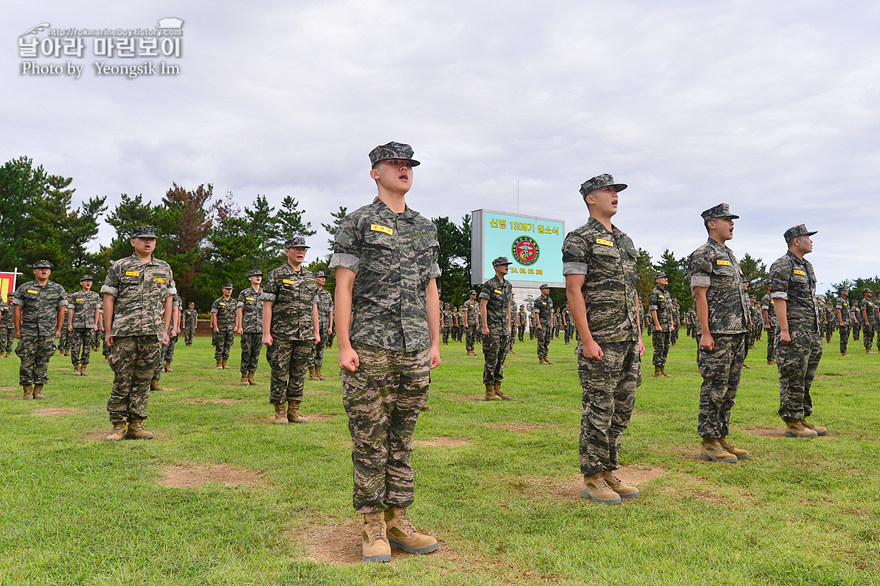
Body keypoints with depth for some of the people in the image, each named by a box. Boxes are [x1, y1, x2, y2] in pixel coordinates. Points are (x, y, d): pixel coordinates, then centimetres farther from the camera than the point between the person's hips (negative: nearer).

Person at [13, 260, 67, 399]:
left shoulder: (58, 289, 8)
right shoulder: (24, 288, 5)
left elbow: (61, 310, 10)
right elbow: (17, 309, 5)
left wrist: (58, 329, 6)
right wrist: (17, 329, 0)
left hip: (48, 332, 1)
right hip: (28, 332, -1)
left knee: (43, 362, 4)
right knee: (27, 361, 0)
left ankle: (39, 390, 13)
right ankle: (27, 390, 10)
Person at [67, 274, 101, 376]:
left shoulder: (95, 296, 8)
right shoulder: (75, 296, 3)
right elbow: (71, 310, 3)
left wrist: (95, 324, 5)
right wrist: (70, 324, -2)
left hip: (90, 325, 2)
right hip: (77, 325, -2)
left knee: (87, 347, 4)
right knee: (75, 347, -3)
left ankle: (84, 368, 12)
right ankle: (76, 368, 8)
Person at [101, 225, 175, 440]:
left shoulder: (164, 269, 14)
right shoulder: (119, 267, 5)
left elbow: (168, 301, 14)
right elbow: (108, 299, 3)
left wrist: (165, 331, 8)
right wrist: (108, 331, -2)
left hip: (153, 334, 3)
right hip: (124, 333, -2)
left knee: (143, 380, 6)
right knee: (122, 380, -1)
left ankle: (136, 424, 14)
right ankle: (118, 426, 8)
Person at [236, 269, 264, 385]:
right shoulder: (244, 293, 3)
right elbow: (239, 311, 0)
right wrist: (239, 326, -7)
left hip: (260, 329, 3)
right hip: (247, 328, -3)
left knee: (256, 354, 5)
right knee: (246, 353, -2)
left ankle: (251, 376, 13)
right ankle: (244, 377, 6)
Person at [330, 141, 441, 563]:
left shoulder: (425, 228, 16)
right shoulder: (357, 224, 0)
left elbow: (430, 290, 16)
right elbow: (343, 287, -5)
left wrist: (435, 343, 10)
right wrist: (344, 346, -12)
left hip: (414, 352, 5)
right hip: (369, 349, -5)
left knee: (402, 439, 11)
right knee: (369, 441, 1)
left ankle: (398, 521, 21)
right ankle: (373, 527, 13)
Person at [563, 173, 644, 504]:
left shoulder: (625, 241, 19)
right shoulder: (579, 240, -6)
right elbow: (573, 292, -13)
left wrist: (639, 336, 15)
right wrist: (587, 340, -19)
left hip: (628, 341, 8)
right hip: (601, 341, -8)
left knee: (622, 409, 12)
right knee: (599, 411, -3)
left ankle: (610, 472, 23)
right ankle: (592, 480, 8)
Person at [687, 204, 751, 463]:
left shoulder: (730, 255, 20)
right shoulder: (703, 255, -8)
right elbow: (700, 295, -14)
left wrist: (744, 330, 18)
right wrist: (705, 333, -19)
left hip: (737, 334, 9)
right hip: (717, 334, -9)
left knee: (729, 390, 11)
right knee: (714, 389, -5)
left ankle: (722, 439, 19)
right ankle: (709, 444, 2)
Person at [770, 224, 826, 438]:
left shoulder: (807, 266, 19)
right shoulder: (782, 266, -9)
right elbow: (778, 298, -15)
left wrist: (817, 328, 19)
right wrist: (784, 330, -21)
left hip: (812, 332, 9)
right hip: (794, 331, -9)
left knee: (806, 380, 13)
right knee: (793, 380, -5)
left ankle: (803, 418, 20)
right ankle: (792, 423, 0)